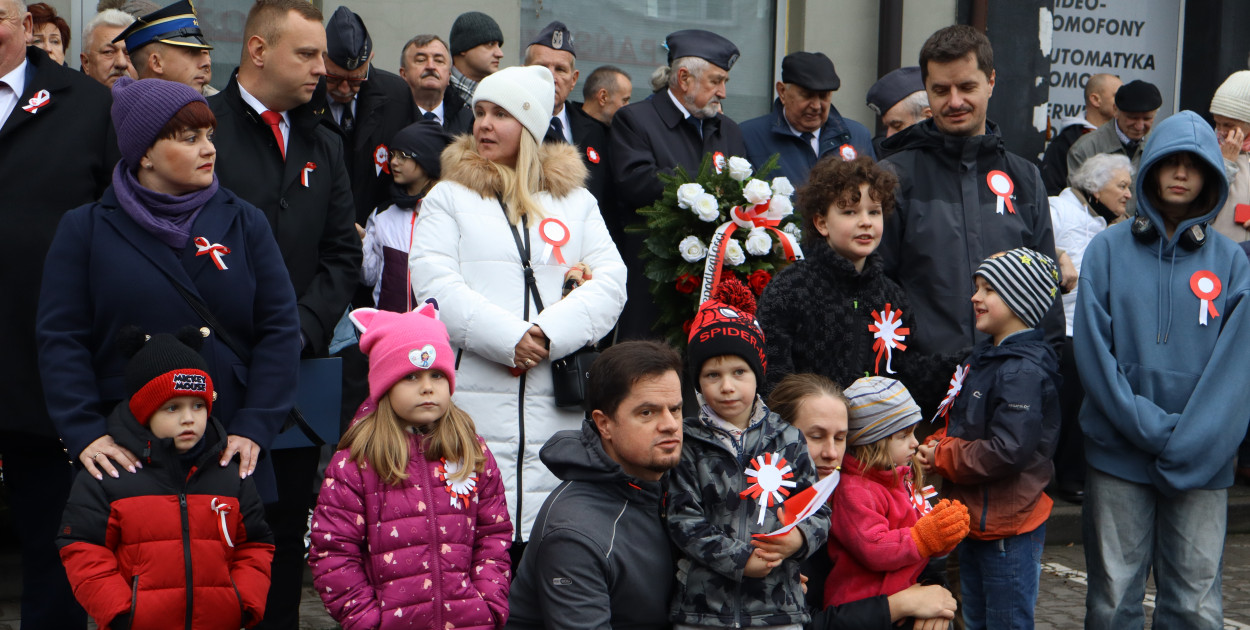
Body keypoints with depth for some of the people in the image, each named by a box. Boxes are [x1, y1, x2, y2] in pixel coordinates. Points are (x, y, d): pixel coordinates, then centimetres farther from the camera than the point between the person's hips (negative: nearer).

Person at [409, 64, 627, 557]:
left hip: (559, 404, 2)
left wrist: (548, 334, -11)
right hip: (474, 400, -1)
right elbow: (435, 285, -2)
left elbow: (610, 283, 6)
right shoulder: (449, 197, 13)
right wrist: (507, 338, -14)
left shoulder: (576, 200, 18)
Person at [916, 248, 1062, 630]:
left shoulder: (1024, 370, -21)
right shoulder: (985, 357, 11)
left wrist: (941, 459, -17)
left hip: (1008, 528, -10)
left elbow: (1008, 451, -29)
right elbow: (960, 424, 21)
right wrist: (936, 444, -2)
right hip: (976, 519, 10)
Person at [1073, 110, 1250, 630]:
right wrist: (1148, 427, -12)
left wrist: (1188, 443, -13)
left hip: (1203, 464, 1)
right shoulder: (1109, 249, 5)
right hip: (1119, 454, 0)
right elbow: (1093, 350, -3)